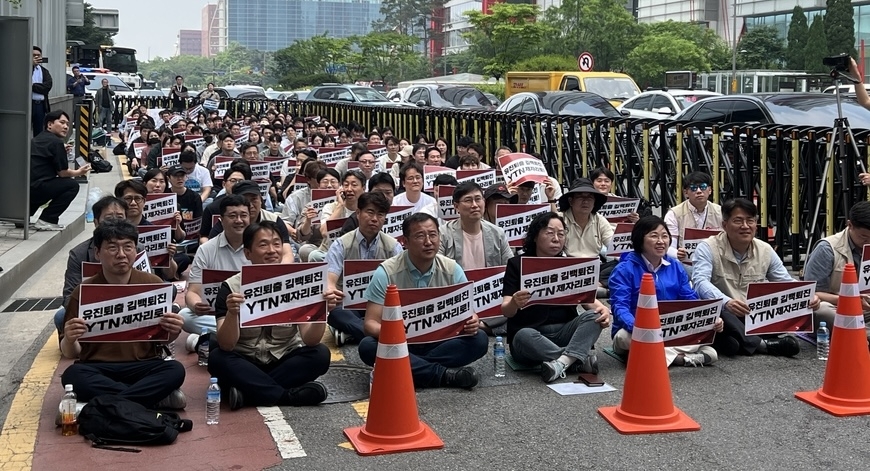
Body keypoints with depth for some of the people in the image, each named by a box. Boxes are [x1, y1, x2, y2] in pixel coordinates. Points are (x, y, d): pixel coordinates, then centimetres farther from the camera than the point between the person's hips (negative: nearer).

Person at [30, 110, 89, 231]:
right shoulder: (56, 142, -6)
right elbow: (62, 173, -3)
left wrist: (62, 151, 28)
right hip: (35, 188, -9)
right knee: (72, 185, 1)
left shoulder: (37, 139, 21)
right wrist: (78, 172, 16)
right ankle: (46, 220, -3)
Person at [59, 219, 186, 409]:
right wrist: (70, 340, -22)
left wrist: (172, 332, -12)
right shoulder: (83, 292, 0)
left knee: (175, 370, -29)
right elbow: (70, 353, 2)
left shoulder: (153, 284, 1)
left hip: (143, 366, 0)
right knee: (72, 375, -33)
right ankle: (159, 398, -24)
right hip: (97, 369, 1)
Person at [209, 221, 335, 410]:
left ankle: (247, 390, -21)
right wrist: (231, 314, -41)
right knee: (217, 358, -29)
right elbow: (226, 346, -22)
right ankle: (289, 396, -24)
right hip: (245, 363, -1)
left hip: (285, 362, 1)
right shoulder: (231, 287, -11)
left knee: (320, 354, -24)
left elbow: (310, 340, -17)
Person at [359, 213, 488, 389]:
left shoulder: (452, 270, -2)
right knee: (368, 347, -32)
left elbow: (468, 313, 1)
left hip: (439, 344, 2)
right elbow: (370, 323, -13)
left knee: (479, 340, -22)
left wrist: (472, 322, -25)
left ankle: (408, 369, -22)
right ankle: (445, 375, -30)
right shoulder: (387, 272, -10)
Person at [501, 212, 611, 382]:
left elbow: (586, 297, 1)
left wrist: (601, 309, -24)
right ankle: (579, 359, -26)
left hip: (563, 332, 3)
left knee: (593, 317, -23)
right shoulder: (517, 264, -1)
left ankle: (562, 362, -42)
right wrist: (514, 304, -35)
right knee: (525, 336, -37)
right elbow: (506, 311, -10)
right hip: (529, 332, -3)